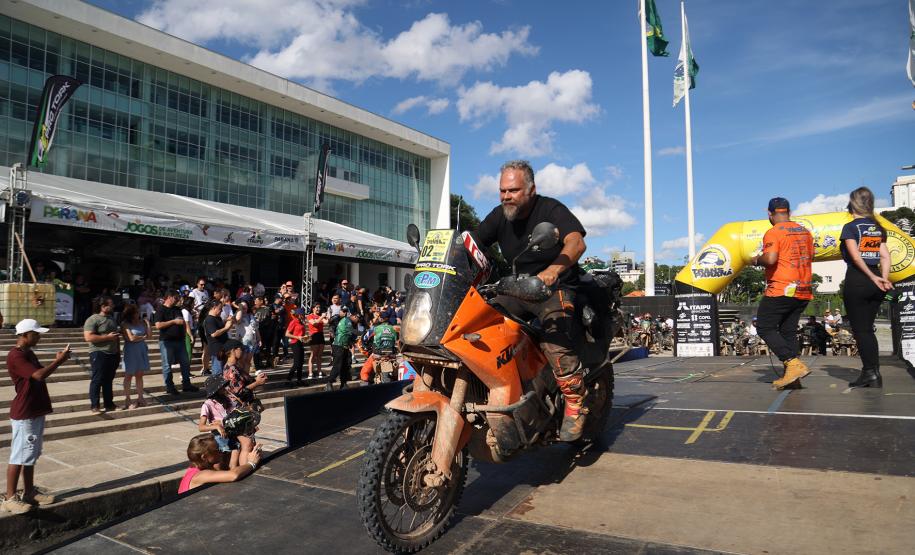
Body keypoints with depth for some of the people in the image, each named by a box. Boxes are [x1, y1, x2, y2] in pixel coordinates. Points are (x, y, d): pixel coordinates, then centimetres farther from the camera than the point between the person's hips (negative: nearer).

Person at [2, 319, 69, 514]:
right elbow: (38, 375, -27)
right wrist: (58, 361, -17)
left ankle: (29, 492, 25)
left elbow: (40, 375, 22)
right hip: (24, 415, -10)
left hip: (36, 412, 10)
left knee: (31, 456, 16)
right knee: (19, 457, -2)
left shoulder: (29, 354, 13)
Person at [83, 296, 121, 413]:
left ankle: (109, 404, 20)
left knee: (109, 380, 13)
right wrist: (107, 337, -19)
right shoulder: (93, 319, -11)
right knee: (97, 380, -2)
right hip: (99, 354, -7)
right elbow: (88, 337, -21)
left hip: (113, 354, 7)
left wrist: (118, 351, 19)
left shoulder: (112, 319, 15)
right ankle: (94, 406, 5)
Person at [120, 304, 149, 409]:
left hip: (142, 350, 4)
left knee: (139, 375, 8)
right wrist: (143, 337, 0)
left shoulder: (141, 322, 7)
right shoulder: (125, 324, -7)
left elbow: (148, 335, 2)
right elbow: (131, 338, -14)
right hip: (131, 351, -4)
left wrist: (147, 323, 2)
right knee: (129, 376, 3)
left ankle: (140, 398, 13)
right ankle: (127, 401, 8)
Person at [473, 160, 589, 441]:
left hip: (556, 288, -6)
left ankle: (575, 402, -16)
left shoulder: (551, 209, -11)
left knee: (554, 336, -31)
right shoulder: (499, 216, 6)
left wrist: (553, 270, -47)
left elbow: (576, 242, -27)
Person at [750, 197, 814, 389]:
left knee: (765, 328, -1)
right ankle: (791, 375, 7)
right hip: (804, 291, 8)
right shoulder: (805, 232, 14)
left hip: (781, 289, -8)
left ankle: (794, 364, -14)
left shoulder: (773, 232, -10)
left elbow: (770, 259, -22)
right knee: (788, 331, 11)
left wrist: (756, 260, -3)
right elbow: (810, 257, 24)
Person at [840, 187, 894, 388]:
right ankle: (872, 373, 15)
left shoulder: (851, 227, -6)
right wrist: (884, 278, -5)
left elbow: (855, 256, -16)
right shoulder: (878, 228, 12)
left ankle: (871, 373, -3)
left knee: (860, 329, 0)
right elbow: (885, 256, 3)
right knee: (868, 328, 14)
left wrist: (873, 278, -13)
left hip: (857, 279, -6)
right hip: (874, 283, 6)